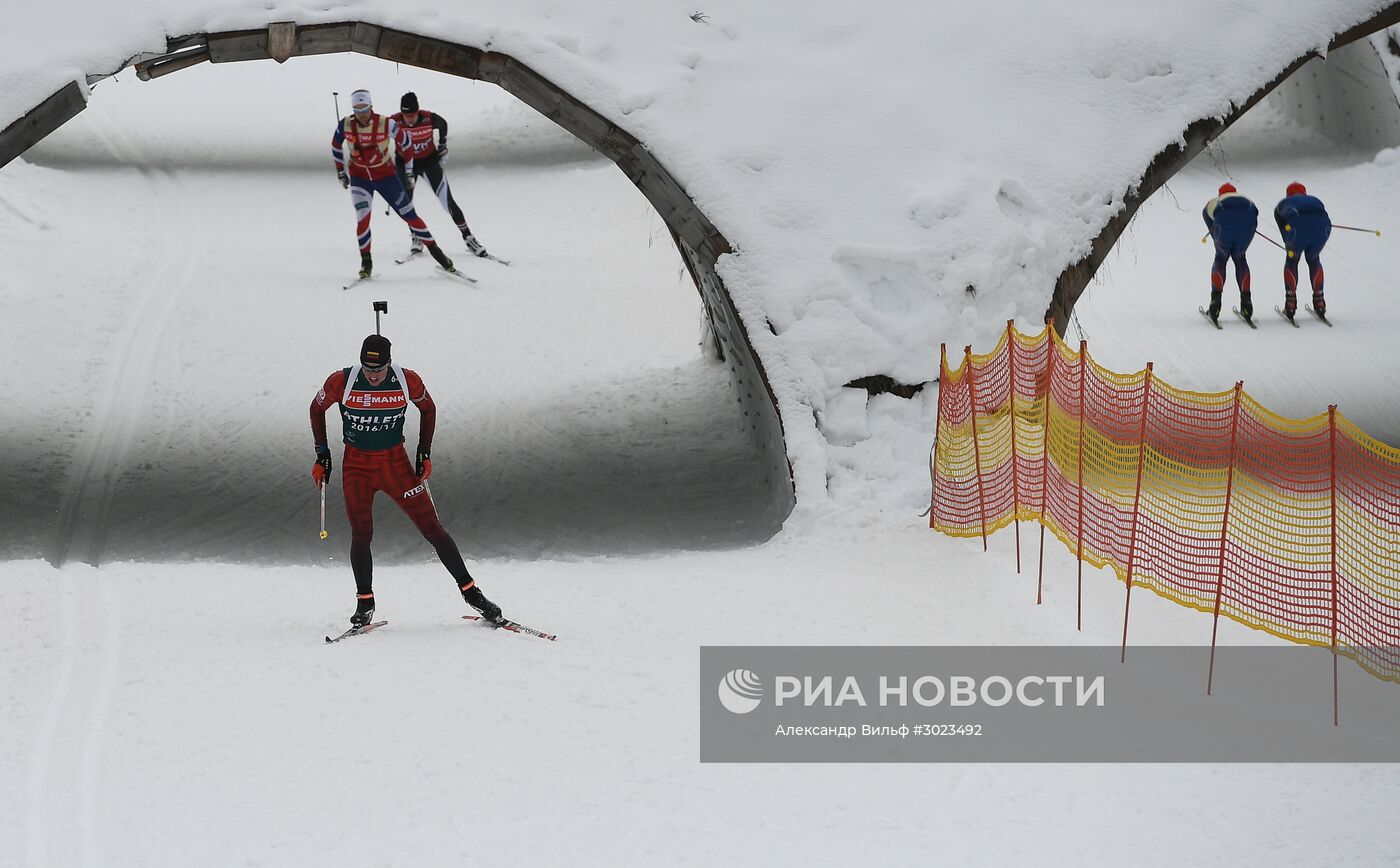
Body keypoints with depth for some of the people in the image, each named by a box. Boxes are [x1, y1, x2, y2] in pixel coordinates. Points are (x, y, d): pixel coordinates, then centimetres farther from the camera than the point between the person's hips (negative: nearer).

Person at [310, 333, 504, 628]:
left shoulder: (408, 381, -13)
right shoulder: (342, 382, -15)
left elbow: (428, 408, 7)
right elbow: (317, 409, 4)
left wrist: (425, 453, 1)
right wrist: (322, 455, 2)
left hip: (396, 462, 0)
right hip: (356, 465, 0)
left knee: (433, 528, -2)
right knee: (361, 534, -12)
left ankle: (471, 592, 6)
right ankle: (365, 602, 6)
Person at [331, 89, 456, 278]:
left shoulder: (386, 124, -20)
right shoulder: (345, 126, -14)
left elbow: (404, 141, -2)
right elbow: (336, 146, 6)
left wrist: (409, 169, 5)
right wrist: (340, 171, 10)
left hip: (385, 175, 0)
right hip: (359, 177, 1)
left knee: (409, 215, 2)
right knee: (363, 216, -19)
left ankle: (435, 251, 14)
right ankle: (366, 261, -3)